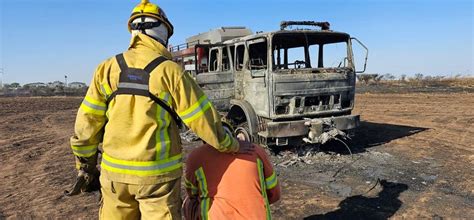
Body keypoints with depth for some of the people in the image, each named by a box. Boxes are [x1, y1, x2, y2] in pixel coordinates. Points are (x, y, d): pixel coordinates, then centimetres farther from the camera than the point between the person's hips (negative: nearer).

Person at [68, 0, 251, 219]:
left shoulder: (107, 69, -1)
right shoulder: (170, 71, -10)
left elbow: (86, 124, 2)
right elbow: (204, 121, -10)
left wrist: (86, 165, 16)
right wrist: (233, 146, 6)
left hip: (115, 172, 4)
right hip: (158, 174, -3)